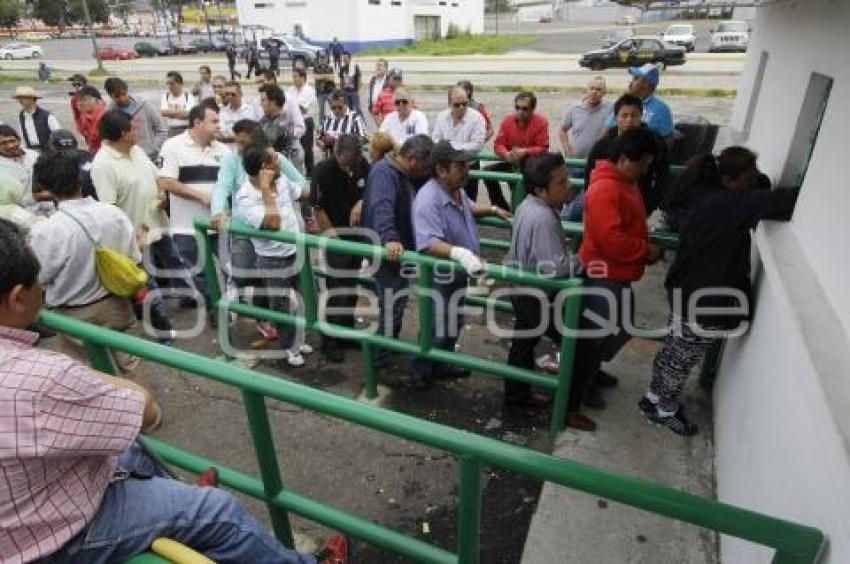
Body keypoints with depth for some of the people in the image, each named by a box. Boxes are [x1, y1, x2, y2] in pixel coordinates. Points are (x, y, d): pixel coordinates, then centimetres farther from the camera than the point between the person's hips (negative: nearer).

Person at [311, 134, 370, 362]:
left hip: (358, 234, 5)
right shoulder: (323, 170, -17)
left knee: (351, 287, 15)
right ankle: (330, 340, 11)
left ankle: (347, 331, 31)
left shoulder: (363, 165, -4)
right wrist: (332, 236, -13)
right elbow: (318, 208, -13)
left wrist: (362, 202, -14)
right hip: (336, 236, -5)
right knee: (336, 291, -3)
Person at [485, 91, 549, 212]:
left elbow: (543, 148, -12)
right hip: (511, 163, 5)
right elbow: (498, 144, -2)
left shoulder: (541, 121, -8)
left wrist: (524, 152, -28)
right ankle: (502, 207, -3)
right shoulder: (507, 120, 1)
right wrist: (507, 154, -24)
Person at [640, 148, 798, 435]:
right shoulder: (728, 204, -26)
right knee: (681, 361, 12)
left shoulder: (702, 195, -1)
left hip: (687, 291, 9)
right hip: (704, 302, -8)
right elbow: (776, 202, -35)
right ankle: (664, 411, 33)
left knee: (672, 352, 24)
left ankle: (653, 399, 43)